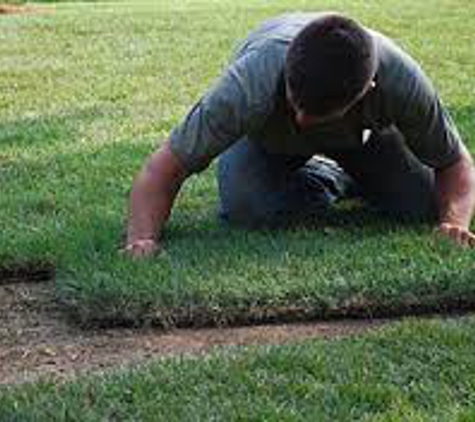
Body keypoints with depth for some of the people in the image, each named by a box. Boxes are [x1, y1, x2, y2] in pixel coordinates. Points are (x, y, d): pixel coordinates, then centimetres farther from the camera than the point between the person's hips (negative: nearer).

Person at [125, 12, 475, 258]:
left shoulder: (401, 82, -39)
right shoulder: (249, 87, -44)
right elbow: (164, 169, -35)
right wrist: (143, 239, -51)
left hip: (363, 132, 1)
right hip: (265, 137, -1)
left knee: (423, 204, -16)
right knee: (249, 210, -29)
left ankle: (352, 177, 18)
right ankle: (330, 179, 4)